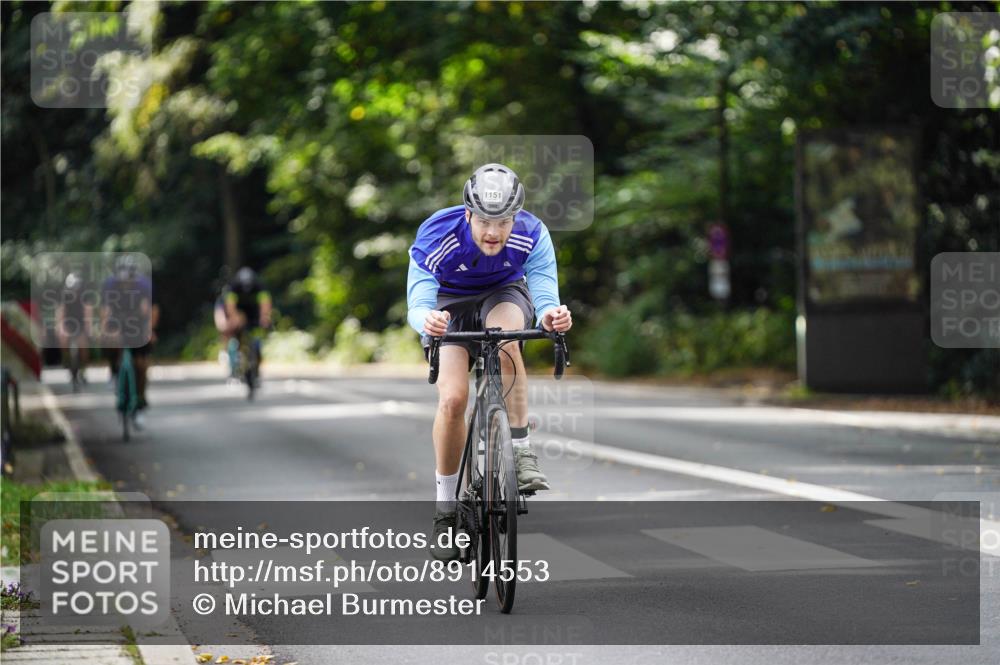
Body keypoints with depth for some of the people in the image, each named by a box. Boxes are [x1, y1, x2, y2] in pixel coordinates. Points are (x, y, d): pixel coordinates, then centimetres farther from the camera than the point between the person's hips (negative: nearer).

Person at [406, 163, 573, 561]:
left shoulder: (532, 236, -29)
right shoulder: (436, 237, -33)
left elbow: (545, 297, -34)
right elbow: (417, 306, -40)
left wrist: (552, 314, -59)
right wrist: (427, 320, -64)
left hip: (505, 294, 0)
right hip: (451, 302, 0)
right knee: (452, 399, -19)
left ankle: (522, 454, -26)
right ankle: (446, 506, -2)